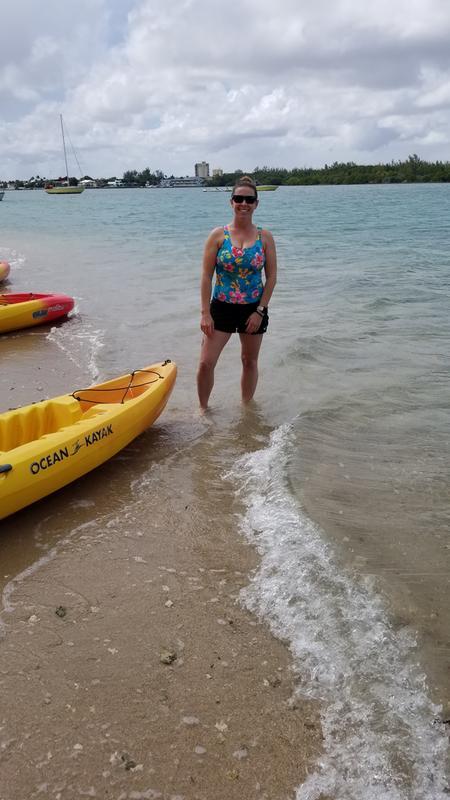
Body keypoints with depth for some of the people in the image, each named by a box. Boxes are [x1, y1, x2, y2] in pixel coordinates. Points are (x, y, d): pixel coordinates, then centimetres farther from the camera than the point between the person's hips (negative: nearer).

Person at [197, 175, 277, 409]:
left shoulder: (265, 237, -1)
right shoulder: (218, 235, -5)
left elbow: (271, 277, -1)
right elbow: (206, 276, -6)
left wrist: (260, 311, -8)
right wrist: (205, 313, -11)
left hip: (254, 309, 1)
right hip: (222, 308, -1)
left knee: (250, 362, 14)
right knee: (206, 363, -5)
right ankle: (203, 409, 16)